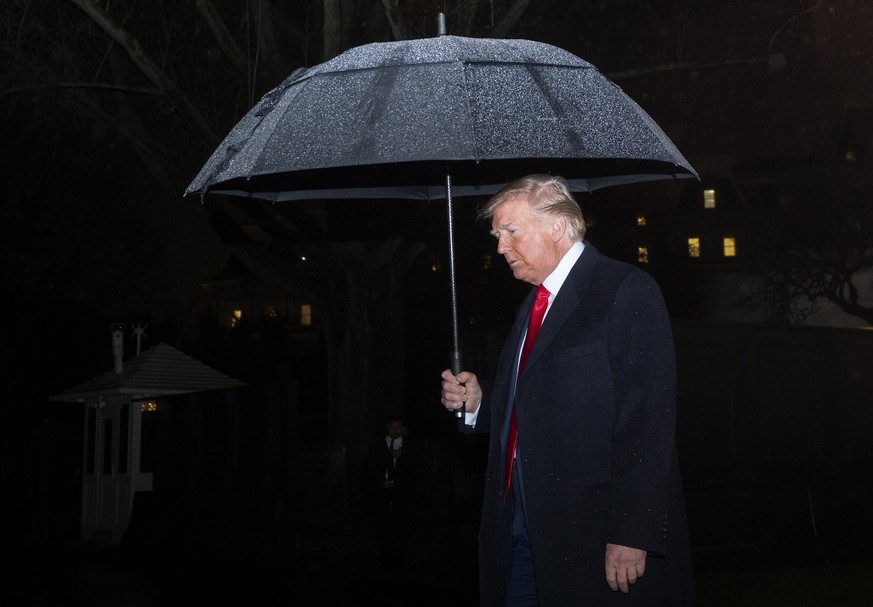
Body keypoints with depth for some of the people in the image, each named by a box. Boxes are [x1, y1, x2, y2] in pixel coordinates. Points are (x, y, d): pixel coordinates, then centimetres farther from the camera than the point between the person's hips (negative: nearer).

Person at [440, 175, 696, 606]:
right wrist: (478, 403, 4)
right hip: (521, 531, 7)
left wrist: (632, 533, -22)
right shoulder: (533, 305, 18)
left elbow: (647, 420, -17)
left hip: (592, 533, -7)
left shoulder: (627, 290, -9)